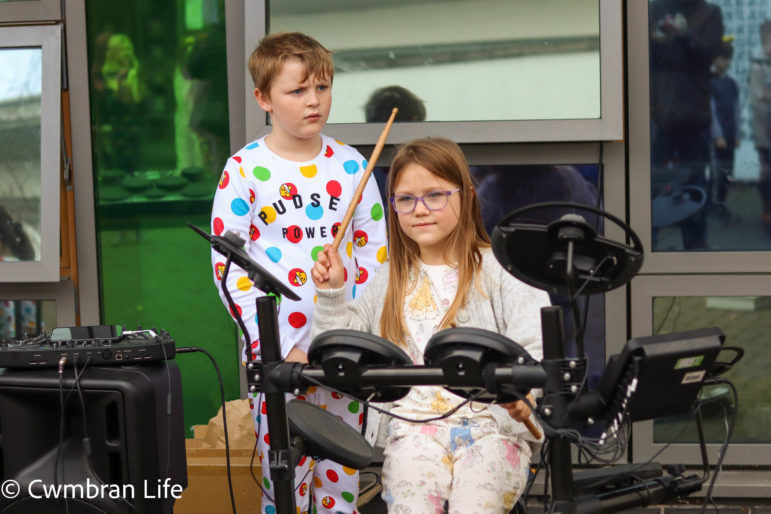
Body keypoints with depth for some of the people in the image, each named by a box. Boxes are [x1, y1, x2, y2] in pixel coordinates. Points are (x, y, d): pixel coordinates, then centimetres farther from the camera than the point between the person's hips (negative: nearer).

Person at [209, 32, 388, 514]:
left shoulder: (350, 165, 5)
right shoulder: (245, 170, -4)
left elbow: (376, 253, 9)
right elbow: (227, 265, -6)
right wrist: (277, 346, -14)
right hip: (277, 350, -3)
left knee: (343, 473, 9)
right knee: (284, 472, -1)